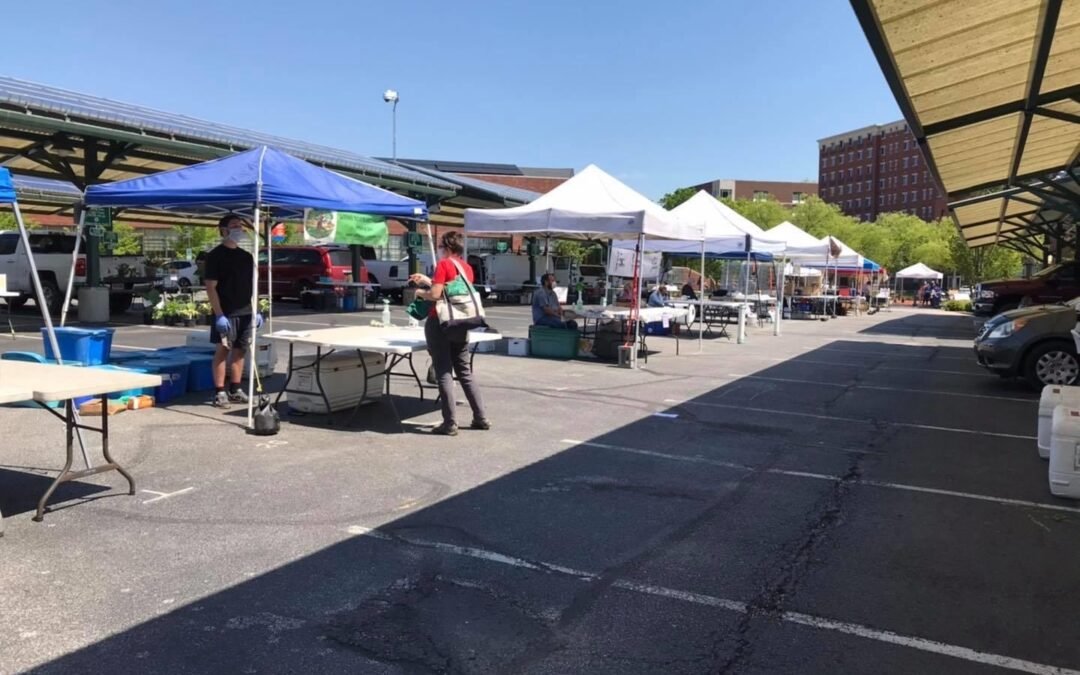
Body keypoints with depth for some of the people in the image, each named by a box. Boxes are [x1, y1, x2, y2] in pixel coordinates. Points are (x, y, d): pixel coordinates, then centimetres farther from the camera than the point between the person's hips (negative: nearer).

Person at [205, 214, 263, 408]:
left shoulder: (246, 256, 14)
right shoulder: (215, 255, -6)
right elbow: (211, 287, -11)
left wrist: (256, 311, 11)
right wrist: (219, 315, -18)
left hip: (245, 312, 6)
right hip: (226, 313, -6)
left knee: (240, 350, 9)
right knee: (223, 350, -4)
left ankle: (235, 390, 17)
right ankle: (219, 392, 1)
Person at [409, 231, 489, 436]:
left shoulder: (444, 264, -10)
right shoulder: (467, 268, 10)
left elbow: (435, 294, -18)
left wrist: (421, 293, 1)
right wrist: (427, 281, 24)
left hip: (440, 323, -7)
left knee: (444, 373, -2)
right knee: (465, 371, 14)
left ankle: (450, 423, -1)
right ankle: (481, 418, 15)